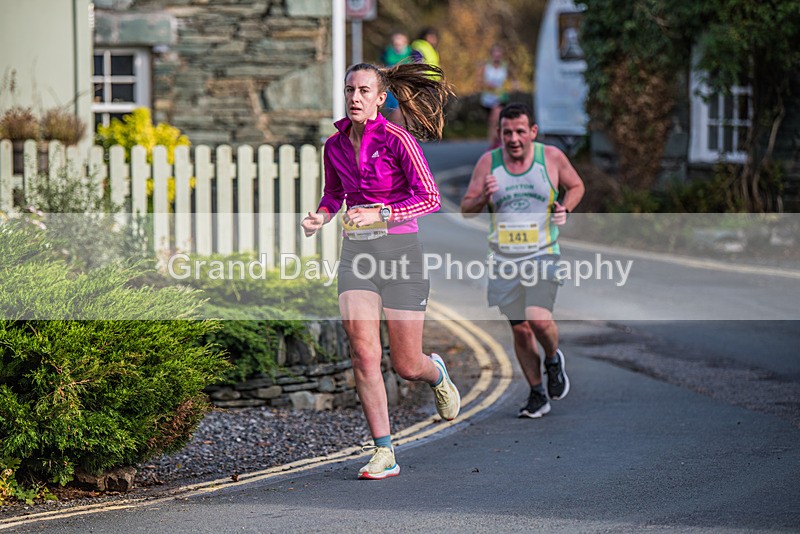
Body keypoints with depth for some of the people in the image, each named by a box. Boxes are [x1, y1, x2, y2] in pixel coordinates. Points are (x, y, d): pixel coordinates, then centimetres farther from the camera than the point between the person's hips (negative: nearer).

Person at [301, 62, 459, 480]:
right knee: (363, 352, -13)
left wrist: (379, 214, -24)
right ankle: (384, 453, -8)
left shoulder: (397, 140, -9)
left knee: (406, 366, 3)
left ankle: (436, 373, 42)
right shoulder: (335, 145, 7)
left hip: (399, 249, -4)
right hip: (356, 253, 4)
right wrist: (320, 217, 2)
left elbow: (429, 199, -13)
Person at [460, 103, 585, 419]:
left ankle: (553, 359, 12)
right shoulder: (488, 162, -2)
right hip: (504, 260, 2)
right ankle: (537, 395, 22)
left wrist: (565, 209, -6)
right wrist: (483, 198, -19)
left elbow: (576, 186, 14)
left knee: (538, 319, -21)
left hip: (542, 255, -2)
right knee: (520, 330, 7)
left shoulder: (552, 157, -4)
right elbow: (466, 210, 2)